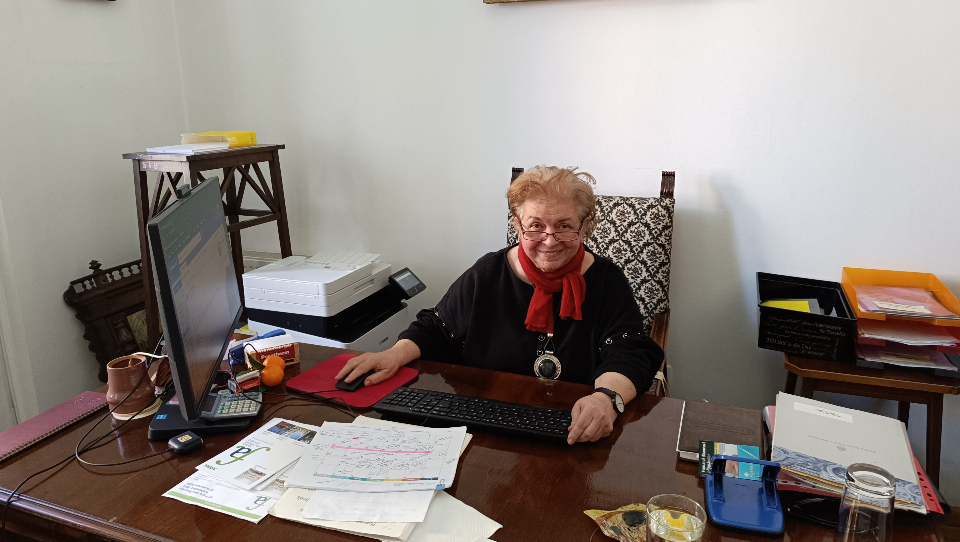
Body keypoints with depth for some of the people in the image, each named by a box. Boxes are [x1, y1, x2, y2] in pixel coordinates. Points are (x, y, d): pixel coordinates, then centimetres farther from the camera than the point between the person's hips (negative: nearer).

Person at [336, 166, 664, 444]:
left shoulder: (607, 282, 1)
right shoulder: (487, 274, 5)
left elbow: (629, 355, -10)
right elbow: (436, 330, 14)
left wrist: (607, 397, -33)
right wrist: (397, 355, -7)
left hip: (577, 436, -1)